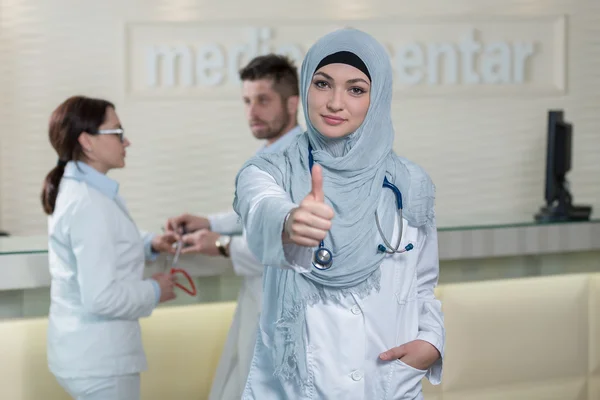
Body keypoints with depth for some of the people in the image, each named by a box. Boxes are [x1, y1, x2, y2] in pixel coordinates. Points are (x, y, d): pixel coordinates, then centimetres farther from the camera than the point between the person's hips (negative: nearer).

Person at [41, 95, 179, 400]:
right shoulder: (88, 204, -23)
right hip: (98, 359, -10)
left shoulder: (75, 190, 7)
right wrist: (155, 290, -12)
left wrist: (149, 245, 8)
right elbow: (101, 297, -27)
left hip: (85, 351, 10)